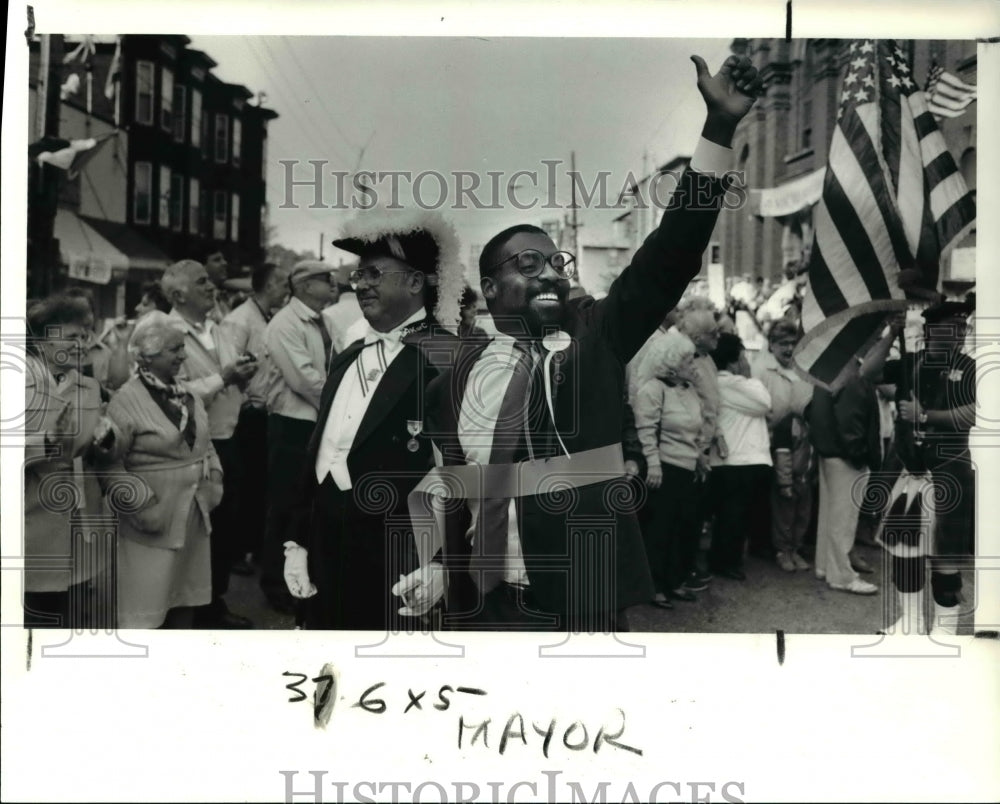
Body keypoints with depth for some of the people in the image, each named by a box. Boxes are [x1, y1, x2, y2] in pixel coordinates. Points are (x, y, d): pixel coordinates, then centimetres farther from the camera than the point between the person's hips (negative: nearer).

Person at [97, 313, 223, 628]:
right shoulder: (126, 400, -14)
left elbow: (204, 442, 17)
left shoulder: (186, 395, 7)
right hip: (156, 518, -7)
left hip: (193, 513, 7)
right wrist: (143, 505, -17)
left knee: (186, 594, 18)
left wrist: (214, 479, 4)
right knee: (147, 604, 3)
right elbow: (112, 463, -14)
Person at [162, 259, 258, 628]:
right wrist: (223, 378, -19)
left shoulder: (218, 332, 11)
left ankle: (216, 604, 32)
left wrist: (243, 376, -5)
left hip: (226, 443, 8)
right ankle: (195, 612, 21)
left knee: (228, 528, 16)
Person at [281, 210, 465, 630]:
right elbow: (318, 453, 16)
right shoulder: (346, 358, 14)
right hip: (326, 550, 7)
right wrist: (297, 540, 13)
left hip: (396, 558, -7)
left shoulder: (448, 359, -11)